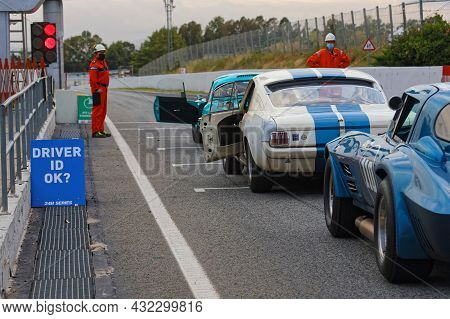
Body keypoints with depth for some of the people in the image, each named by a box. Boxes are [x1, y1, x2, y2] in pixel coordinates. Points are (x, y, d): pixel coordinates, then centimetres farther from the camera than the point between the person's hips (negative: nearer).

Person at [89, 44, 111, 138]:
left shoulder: (103, 62, 19)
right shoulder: (94, 63, -12)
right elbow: (92, 78, -19)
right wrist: (97, 89, -22)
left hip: (104, 89, 10)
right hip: (98, 90, -10)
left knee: (103, 111, 14)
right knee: (97, 110, -10)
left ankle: (101, 130, 21)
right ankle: (95, 132, -11)